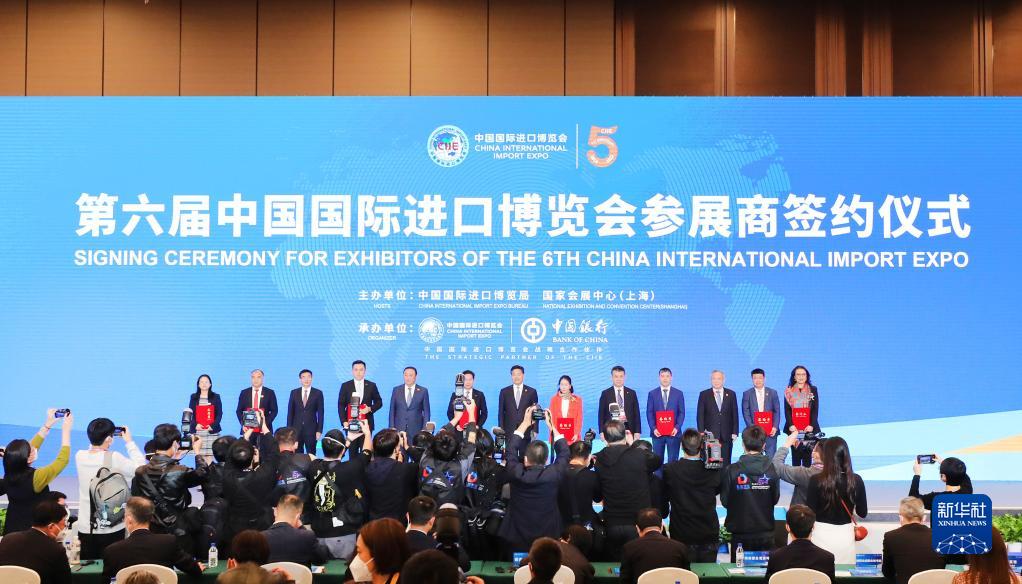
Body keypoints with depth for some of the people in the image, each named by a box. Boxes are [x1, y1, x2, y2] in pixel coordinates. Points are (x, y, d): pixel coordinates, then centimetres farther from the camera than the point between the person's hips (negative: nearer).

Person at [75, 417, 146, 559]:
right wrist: (129, 442, -2)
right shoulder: (114, 458, -17)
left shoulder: (79, 456, -3)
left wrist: (97, 437, 11)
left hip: (86, 529, 4)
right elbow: (141, 468, -8)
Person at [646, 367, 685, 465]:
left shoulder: (678, 393, 6)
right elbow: (649, 413, 4)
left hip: (673, 432, 0)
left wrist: (677, 427, -10)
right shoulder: (652, 393, 6)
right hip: (657, 432, 0)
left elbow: (681, 413, 4)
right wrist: (653, 428, -9)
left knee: (673, 461, 1)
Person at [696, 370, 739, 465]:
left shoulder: (731, 394, 9)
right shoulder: (704, 394, 5)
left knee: (726, 463, 1)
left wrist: (735, 432, 1)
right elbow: (700, 415, 3)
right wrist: (702, 432, -7)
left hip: (726, 436, 1)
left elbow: (735, 415, 8)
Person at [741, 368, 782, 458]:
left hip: (770, 431, 1)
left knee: (771, 457, -1)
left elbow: (777, 411, 6)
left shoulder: (772, 392, 9)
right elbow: (746, 413, 1)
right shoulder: (747, 394, 6)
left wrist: (775, 427, -7)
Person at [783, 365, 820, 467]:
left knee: (807, 455, -4)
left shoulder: (813, 390, 9)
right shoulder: (788, 391, 9)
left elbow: (815, 410, 4)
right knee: (795, 455, -2)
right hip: (794, 428, 0)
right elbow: (787, 410, 5)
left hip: (808, 428, 0)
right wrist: (790, 425, -10)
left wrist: (811, 425, -8)